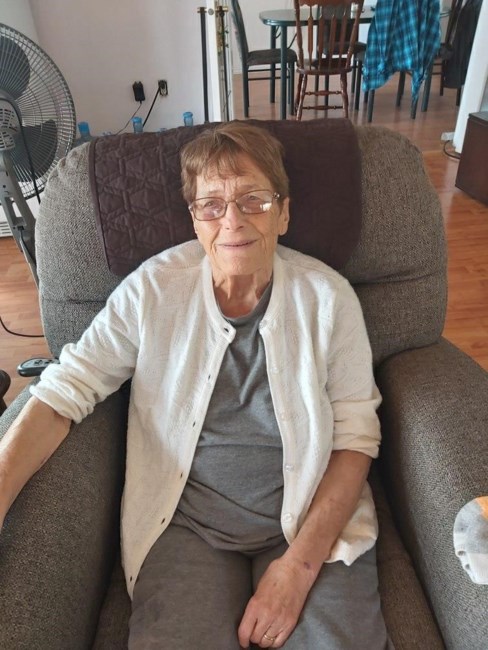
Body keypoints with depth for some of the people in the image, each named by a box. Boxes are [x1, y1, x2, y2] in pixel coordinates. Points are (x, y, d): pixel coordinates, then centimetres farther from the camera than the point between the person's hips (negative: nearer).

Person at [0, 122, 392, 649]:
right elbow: (64, 391, -7)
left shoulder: (328, 297, -8)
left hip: (315, 515, 1)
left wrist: (299, 564, -14)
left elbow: (356, 436, -6)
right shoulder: (153, 290, -8)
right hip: (188, 522, 0)